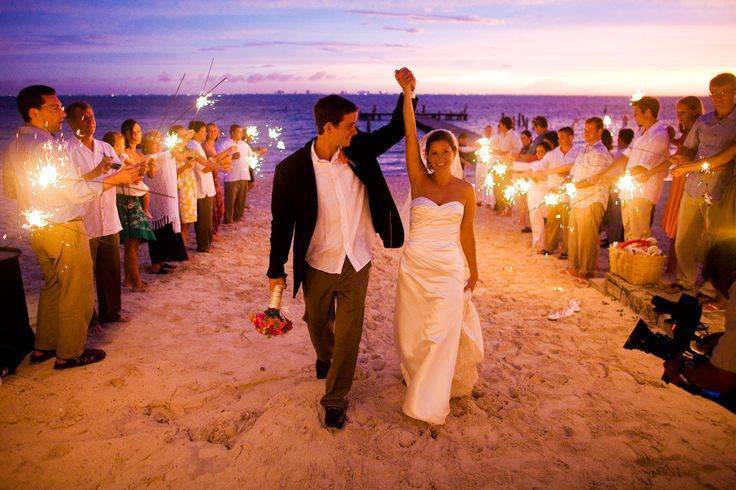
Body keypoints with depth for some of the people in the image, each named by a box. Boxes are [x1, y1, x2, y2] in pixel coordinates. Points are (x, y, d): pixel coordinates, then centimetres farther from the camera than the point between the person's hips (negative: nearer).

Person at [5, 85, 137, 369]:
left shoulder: (14, 145, 9)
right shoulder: (48, 145, -20)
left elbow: (11, 190, 17)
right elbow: (75, 192, -22)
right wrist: (115, 179, -15)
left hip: (38, 228, 9)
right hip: (64, 230, -9)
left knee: (53, 287, 23)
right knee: (76, 292, 5)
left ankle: (43, 347, 33)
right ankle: (69, 353, 17)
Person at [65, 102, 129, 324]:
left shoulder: (106, 147, 12)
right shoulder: (67, 150, -6)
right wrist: (98, 171, -24)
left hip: (109, 220, 5)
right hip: (83, 223, -5)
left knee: (111, 269, 13)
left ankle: (111, 311, 28)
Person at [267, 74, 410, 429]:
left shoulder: (360, 149, -8)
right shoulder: (291, 169, -16)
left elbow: (395, 131, 6)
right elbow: (282, 222, -8)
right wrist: (276, 270, -3)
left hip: (357, 265, 1)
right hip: (317, 267, -1)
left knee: (349, 335, 6)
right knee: (318, 324, 23)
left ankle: (335, 399, 25)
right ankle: (325, 358, 57)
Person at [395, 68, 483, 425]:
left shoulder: (465, 191, -1)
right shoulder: (419, 180, -2)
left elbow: (466, 233, 8)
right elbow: (410, 135, -14)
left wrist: (474, 272, 13)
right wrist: (406, 92, -24)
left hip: (449, 269, 0)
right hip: (414, 265, 1)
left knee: (441, 335, 3)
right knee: (412, 332, 13)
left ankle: (430, 404, 18)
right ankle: (417, 377, 44)